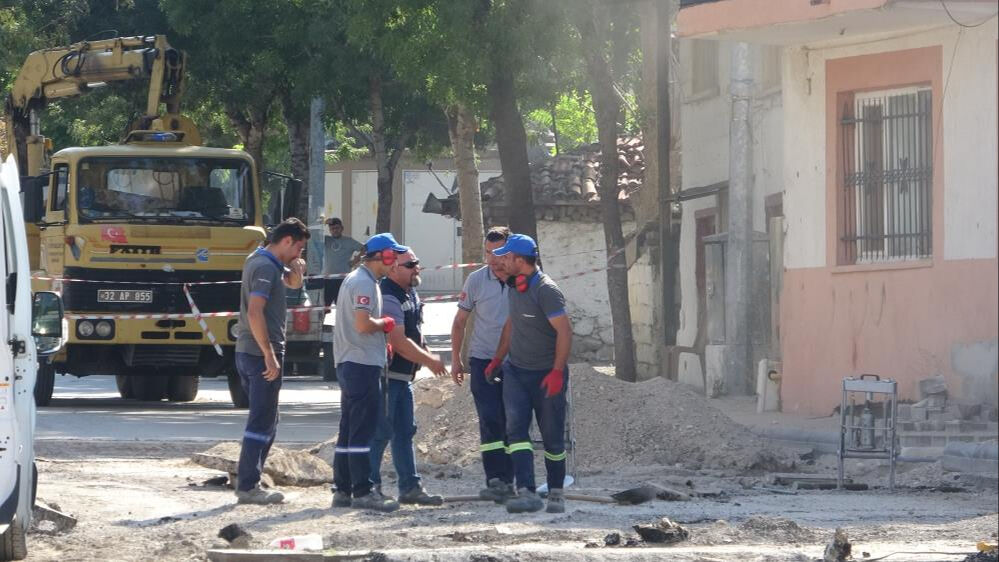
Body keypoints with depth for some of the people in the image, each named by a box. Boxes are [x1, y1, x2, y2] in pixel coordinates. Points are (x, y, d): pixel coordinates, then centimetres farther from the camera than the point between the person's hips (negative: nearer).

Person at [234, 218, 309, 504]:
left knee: (265, 421, 16)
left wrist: (297, 270, 8)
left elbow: (293, 283, 32)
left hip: (247, 352, 10)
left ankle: (248, 483, 17)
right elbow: (255, 313, -25)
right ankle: (248, 486, -7)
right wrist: (270, 355, -24)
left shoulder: (260, 260, 15)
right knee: (262, 422, -7)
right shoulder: (265, 268, -16)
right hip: (261, 353, -10)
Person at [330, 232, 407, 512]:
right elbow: (363, 324, -25)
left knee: (349, 429, 12)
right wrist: (385, 323, -7)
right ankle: (363, 492, -12)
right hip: (362, 363, -11)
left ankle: (342, 490, 15)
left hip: (350, 363, 11)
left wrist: (382, 335, 12)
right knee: (362, 429, -10)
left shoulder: (355, 279, 19)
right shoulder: (364, 283, -14)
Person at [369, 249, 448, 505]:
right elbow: (399, 342, -22)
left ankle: (410, 486, 16)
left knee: (405, 432, 12)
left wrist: (427, 354, 9)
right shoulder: (389, 298, -19)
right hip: (387, 375, -10)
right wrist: (429, 360, -12)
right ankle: (370, 487, -1)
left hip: (403, 376, 10)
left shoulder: (410, 294, 13)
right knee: (381, 433, -6)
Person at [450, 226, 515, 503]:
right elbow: (460, 321, 7)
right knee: (490, 421, -11)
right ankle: (495, 480, -15)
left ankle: (507, 480, 16)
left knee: (512, 424, 7)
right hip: (483, 359, -1)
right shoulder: (476, 280, -3)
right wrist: (456, 359, 7)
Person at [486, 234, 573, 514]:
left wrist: (557, 372, -26)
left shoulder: (545, 290, -18)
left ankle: (556, 493, 21)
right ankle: (527, 493, -21)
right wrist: (498, 359, 24)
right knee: (516, 428, -12)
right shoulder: (515, 286, 8)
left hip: (546, 375, -6)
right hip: (516, 372, 6)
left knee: (552, 437, 5)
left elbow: (564, 331, -21)